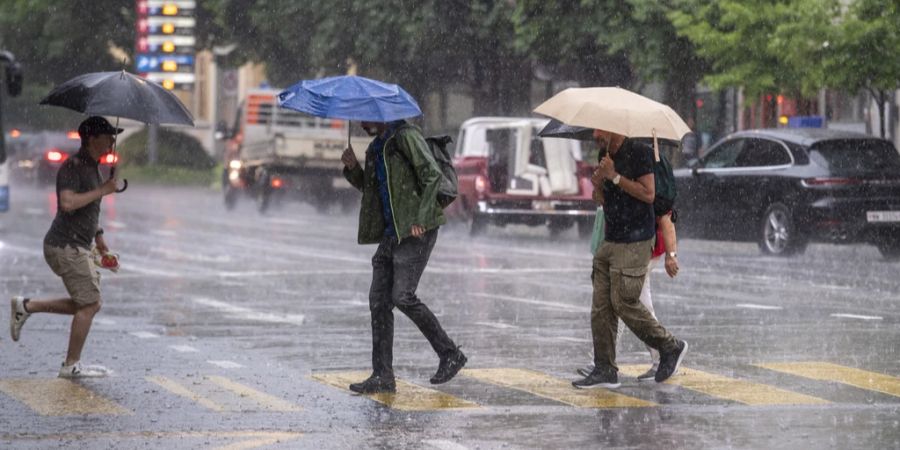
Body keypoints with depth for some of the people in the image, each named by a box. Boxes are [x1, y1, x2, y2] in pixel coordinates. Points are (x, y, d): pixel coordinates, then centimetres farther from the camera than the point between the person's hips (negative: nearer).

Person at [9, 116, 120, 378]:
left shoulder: (91, 167, 16)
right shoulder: (72, 167, -15)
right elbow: (68, 203, -30)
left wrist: (99, 238, 26)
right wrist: (102, 191, -22)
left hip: (78, 247, 10)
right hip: (66, 246, -10)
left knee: (88, 305, 11)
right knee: (89, 304, -7)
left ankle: (26, 306, 16)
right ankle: (71, 365, 0)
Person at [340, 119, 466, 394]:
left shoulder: (405, 136, -7)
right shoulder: (376, 147, 20)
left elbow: (432, 175, -16)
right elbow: (369, 188, 29)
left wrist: (421, 219, -22)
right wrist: (353, 168, 9)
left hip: (415, 231, -9)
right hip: (390, 233, 9)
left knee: (402, 296, -16)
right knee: (379, 300, 1)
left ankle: (450, 355, -1)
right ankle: (382, 377, 1)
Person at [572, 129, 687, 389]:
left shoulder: (639, 153, -11)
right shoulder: (607, 157, 15)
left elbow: (648, 194, -19)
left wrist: (614, 176, -17)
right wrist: (598, 183, 1)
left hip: (635, 243, -8)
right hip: (611, 240, 8)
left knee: (624, 302, -9)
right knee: (601, 306, 3)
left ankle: (670, 347, 9)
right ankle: (605, 370, 5)